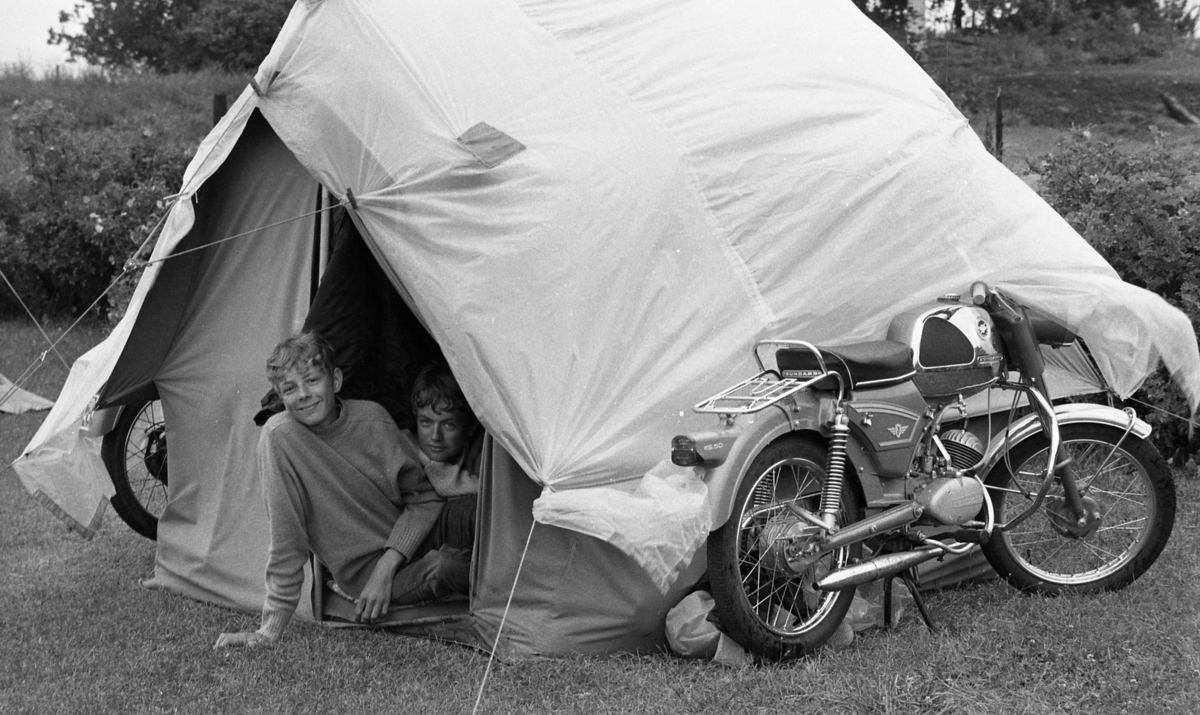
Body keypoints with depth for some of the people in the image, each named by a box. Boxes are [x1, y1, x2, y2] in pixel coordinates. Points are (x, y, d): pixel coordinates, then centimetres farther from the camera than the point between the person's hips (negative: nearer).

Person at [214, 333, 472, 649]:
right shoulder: (279, 437, -16)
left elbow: (424, 497, 1)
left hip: (411, 535, 4)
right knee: (445, 568, -35)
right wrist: (272, 627, -14)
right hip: (366, 567, -3)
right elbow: (286, 538, -13)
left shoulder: (372, 417, -6)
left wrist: (387, 565, -12)